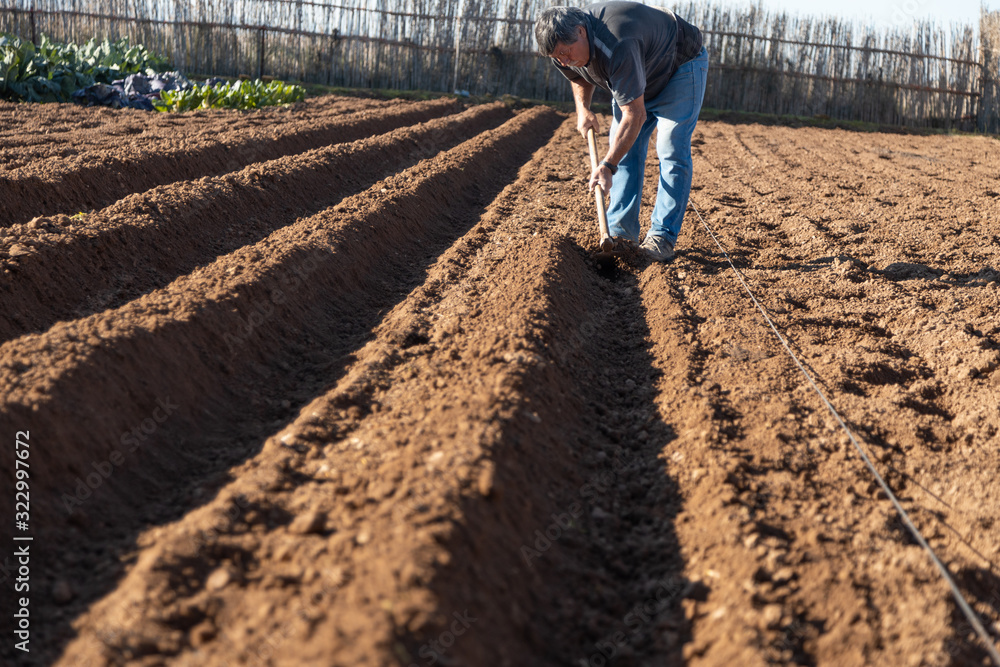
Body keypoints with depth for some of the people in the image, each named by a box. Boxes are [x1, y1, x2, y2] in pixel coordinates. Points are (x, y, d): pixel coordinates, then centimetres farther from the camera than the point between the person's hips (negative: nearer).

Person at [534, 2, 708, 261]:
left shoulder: (616, 46, -44)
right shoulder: (563, 43, -17)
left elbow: (635, 115, -41)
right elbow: (580, 76, 11)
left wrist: (607, 165, -41)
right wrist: (583, 108, -6)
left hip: (681, 65, -8)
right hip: (638, 74, 8)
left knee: (672, 151, -16)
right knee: (624, 148, -1)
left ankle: (662, 236, -13)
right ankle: (620, 232, 2)